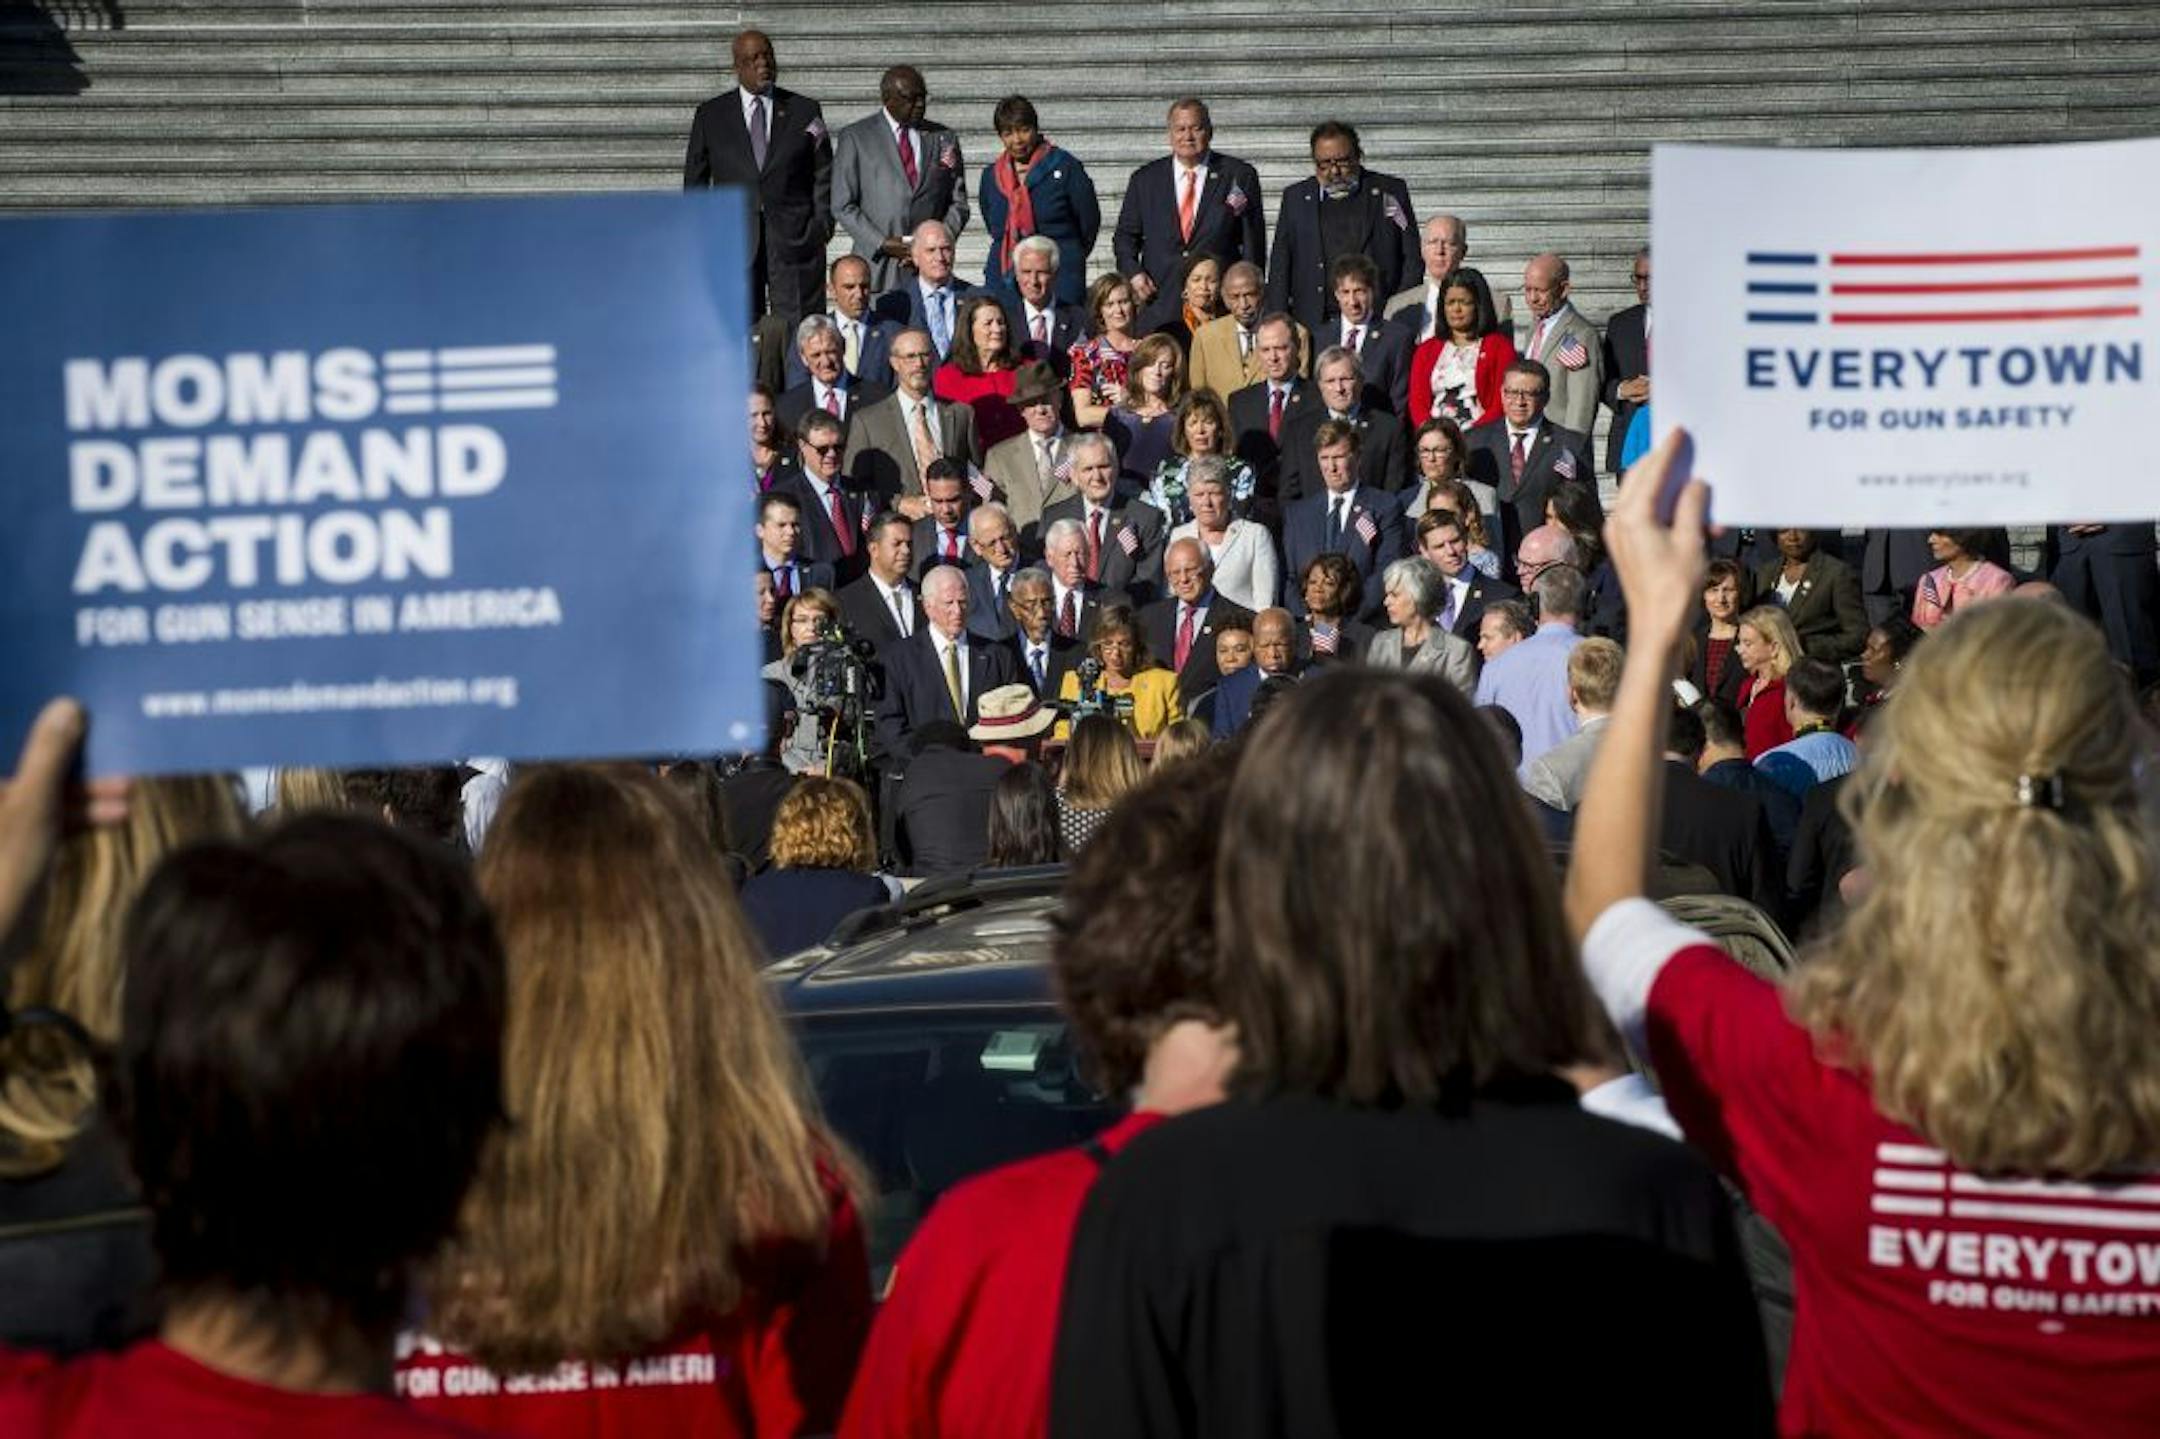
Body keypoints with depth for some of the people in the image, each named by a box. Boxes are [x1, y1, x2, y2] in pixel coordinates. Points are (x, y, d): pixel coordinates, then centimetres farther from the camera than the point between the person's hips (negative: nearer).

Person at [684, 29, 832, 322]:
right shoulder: (710, 116, 10)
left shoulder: (806, 111, 10)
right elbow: (695, 182, 12)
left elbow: (824, 176, 10)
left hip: (795, 241, 0)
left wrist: (821, 225, -1)